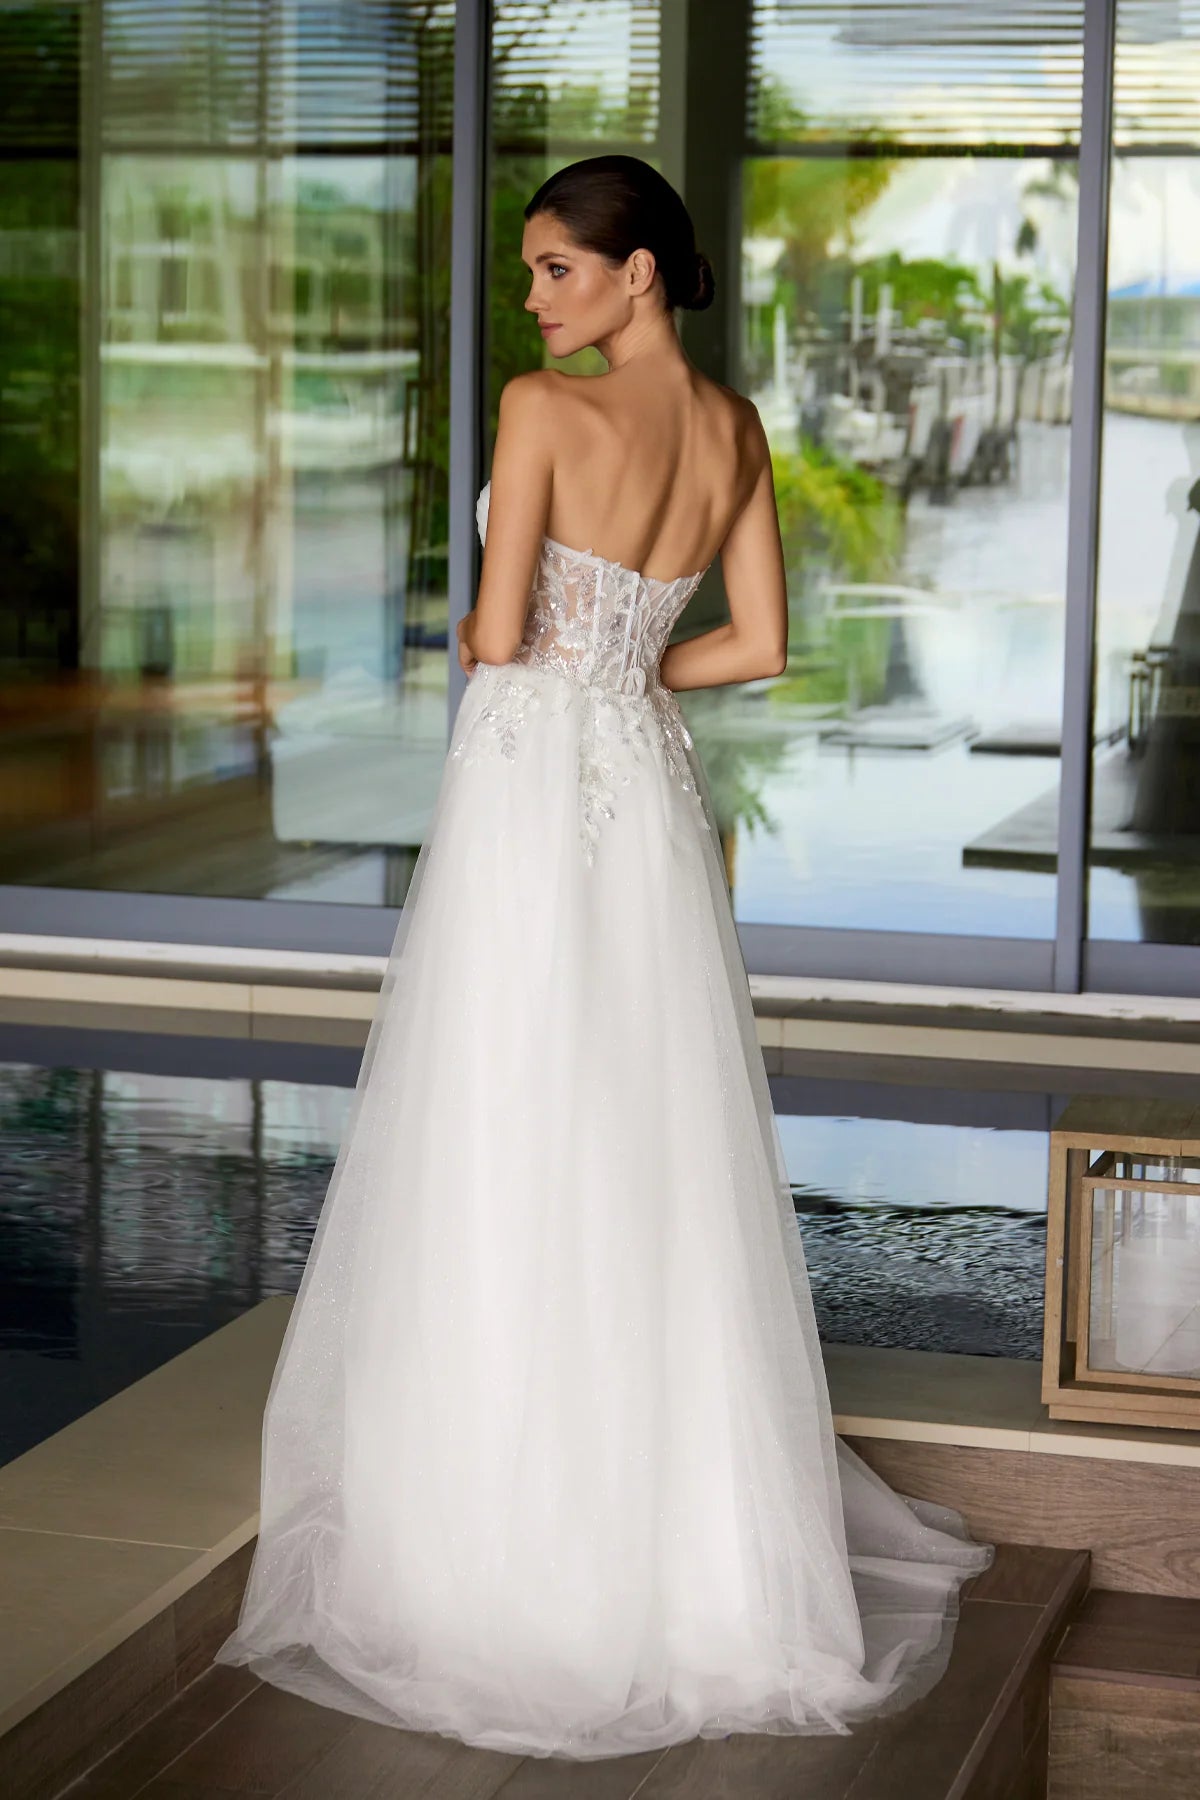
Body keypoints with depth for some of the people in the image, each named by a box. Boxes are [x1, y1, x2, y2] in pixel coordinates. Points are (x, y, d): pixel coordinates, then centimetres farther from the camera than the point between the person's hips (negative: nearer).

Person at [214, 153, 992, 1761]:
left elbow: (495, 634, -14)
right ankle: (694, 1512, 21)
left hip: (532, 788, -7)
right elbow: (757, 643, 9)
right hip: (652, 786, 7)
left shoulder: (546, 408, -13)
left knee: (506, 1166, 1)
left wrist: (474, 638, 7)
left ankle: (512, 1538, 8)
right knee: (659, 1163, 13)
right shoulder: (737, 427, 7)